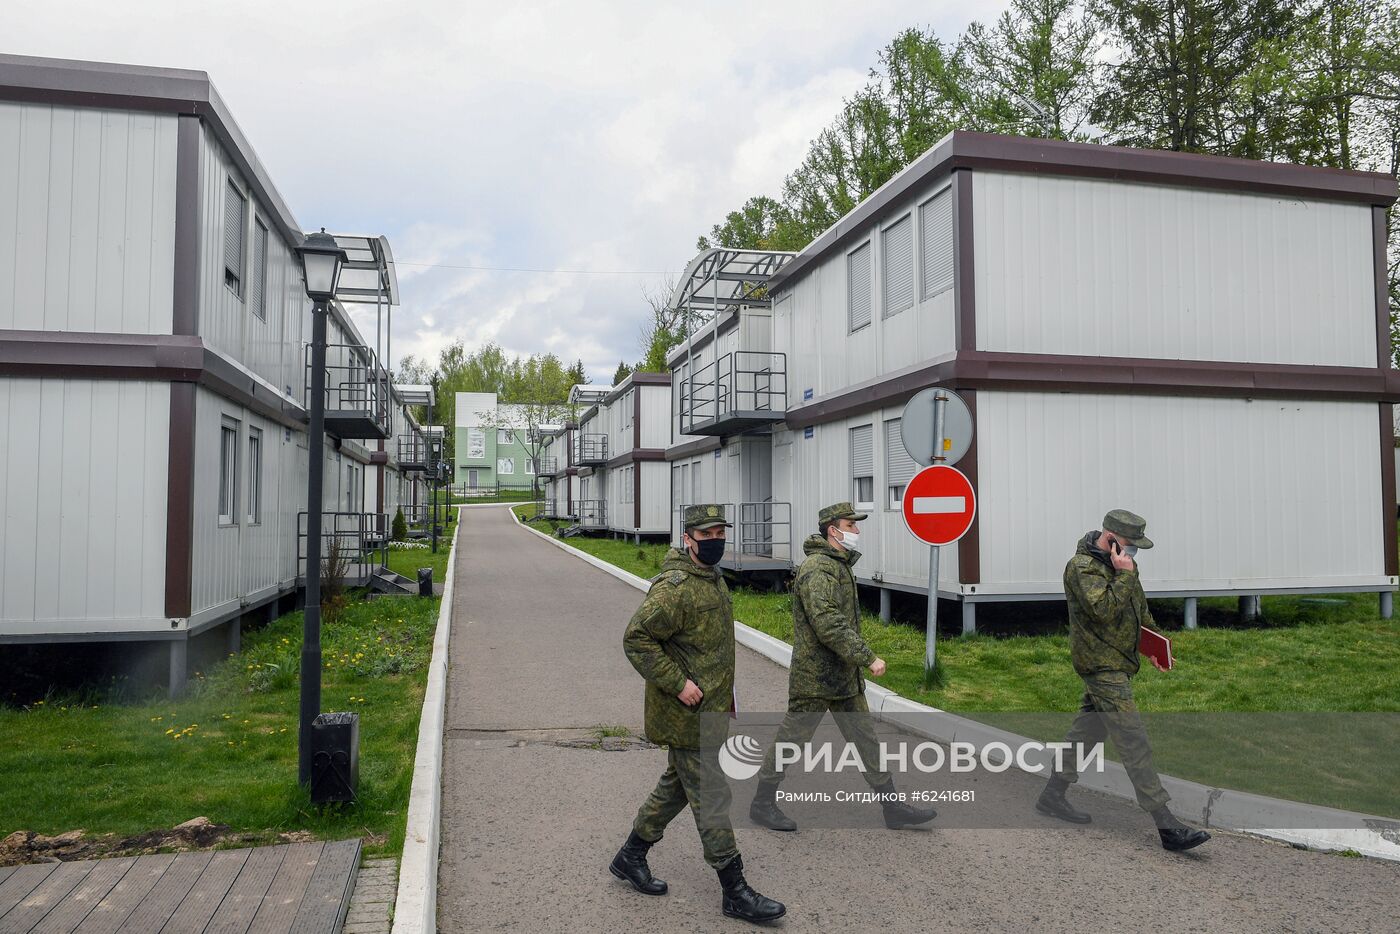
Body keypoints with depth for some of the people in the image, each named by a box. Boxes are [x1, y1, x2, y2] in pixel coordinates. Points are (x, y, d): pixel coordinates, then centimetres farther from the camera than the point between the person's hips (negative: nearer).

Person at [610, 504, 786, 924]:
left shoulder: (712, 578, 10)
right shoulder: (676, 587, -23)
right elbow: (636, 639, -25)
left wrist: (724, 690, 22)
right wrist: (678, 683, -25)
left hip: (708, 708, 10)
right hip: (688, 715, -10)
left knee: (676, 786, 20)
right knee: (712, 800, -1)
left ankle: (630, 857, 35)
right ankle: (735, 892, 10)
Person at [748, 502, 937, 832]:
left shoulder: (839, 566, 14)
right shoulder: (818, 569, -20)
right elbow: (829, 624, -29)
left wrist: (860, 661, 23)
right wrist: (868, 657, -26)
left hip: (844, 675, 10)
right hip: (816, 677, -10)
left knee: (865, 737, 12)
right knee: (792, 737, 3)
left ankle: (893, 807, 18)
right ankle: (762, 803, 18)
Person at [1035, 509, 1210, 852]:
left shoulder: (1119, 562, 10)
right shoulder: (1082, 567, -18)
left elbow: (1140, 607, 23)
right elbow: (1104, 609, -31)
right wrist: (1125, 576, -24)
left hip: (1116, 661, 10)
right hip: (1102, 665, -10)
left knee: (1089, 729, 16)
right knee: (1134, 742, -10)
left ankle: (1052, 796, 27)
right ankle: (1167, 826, -9)